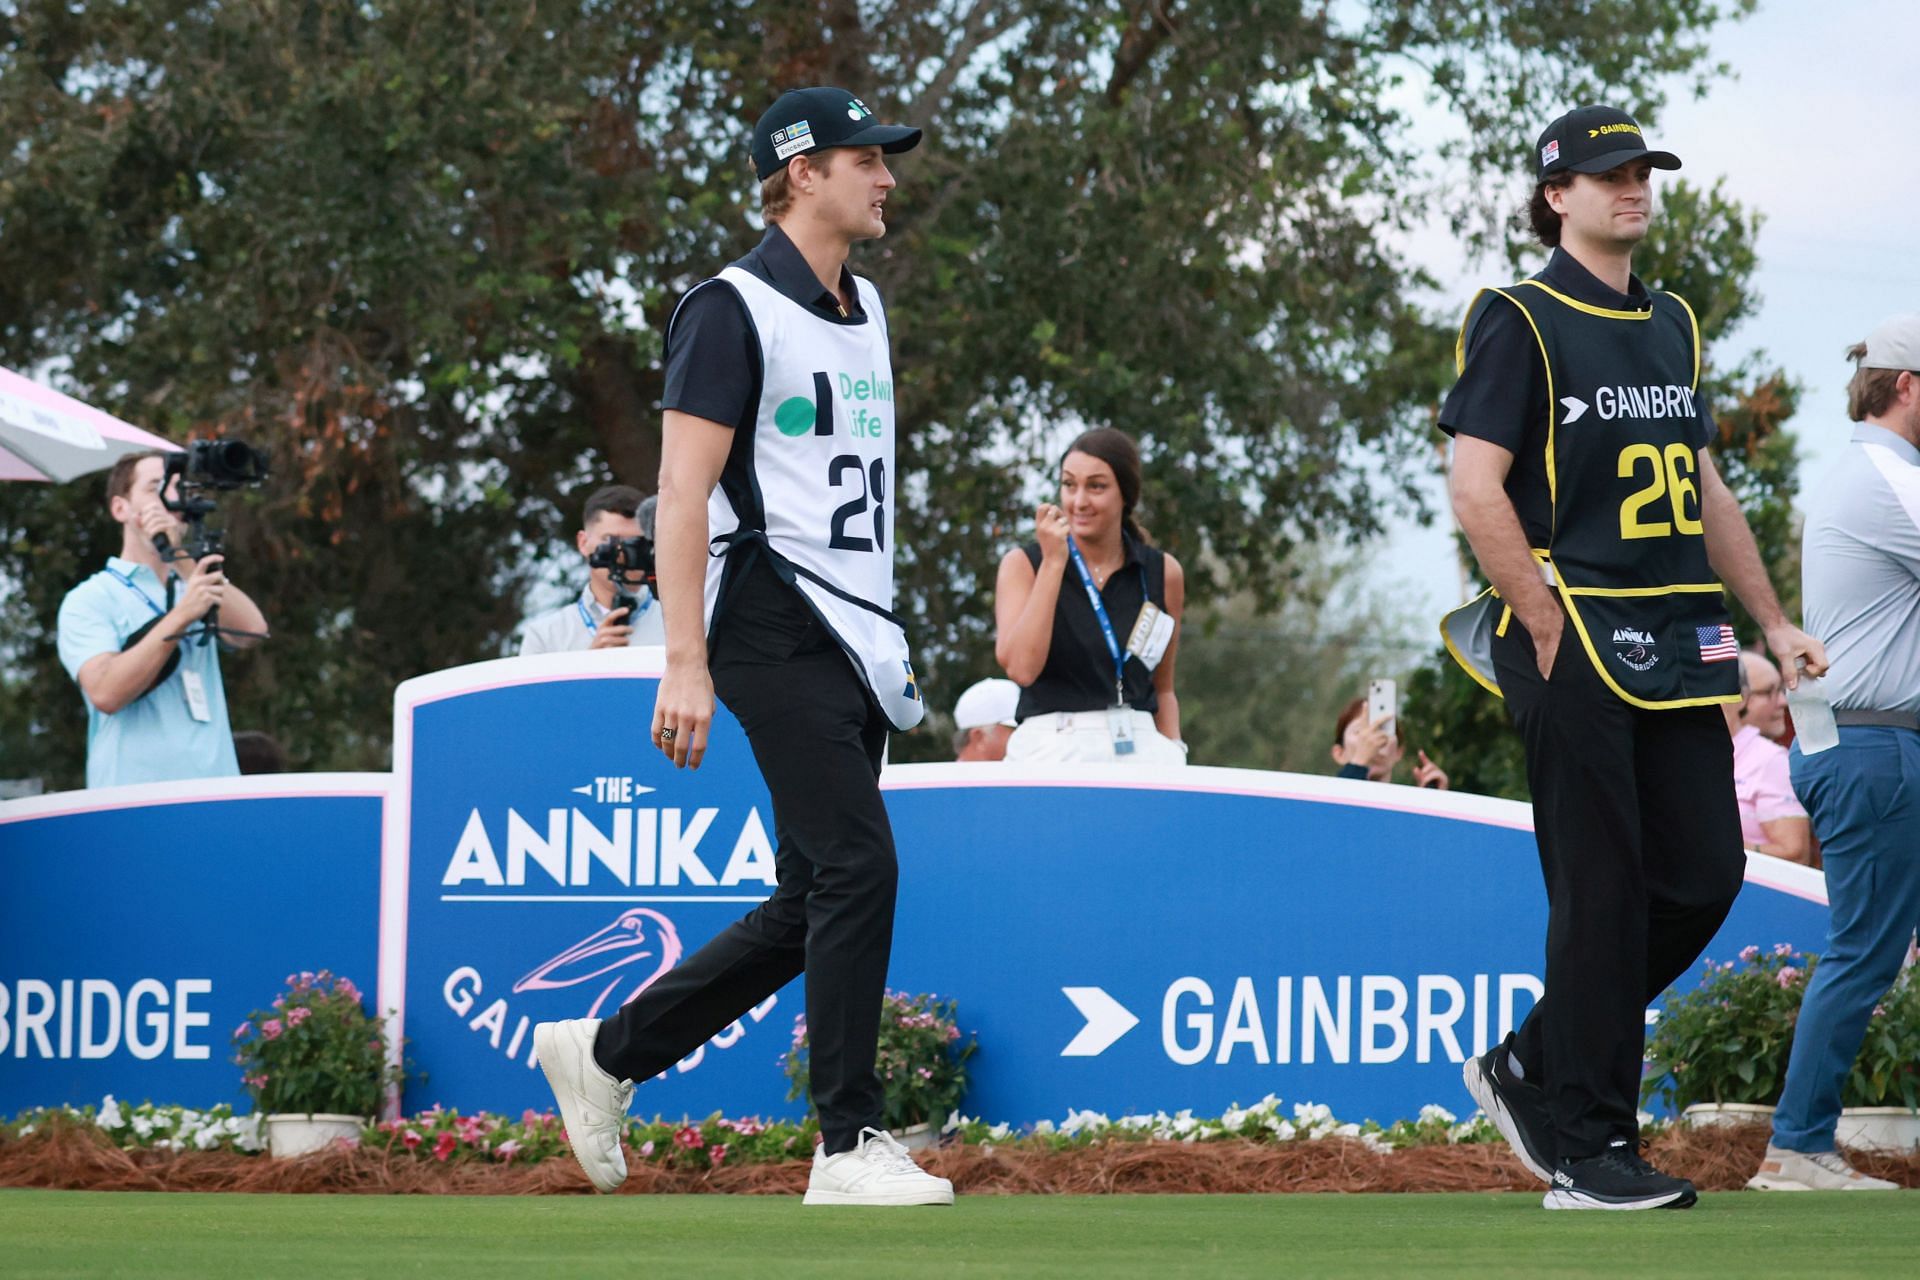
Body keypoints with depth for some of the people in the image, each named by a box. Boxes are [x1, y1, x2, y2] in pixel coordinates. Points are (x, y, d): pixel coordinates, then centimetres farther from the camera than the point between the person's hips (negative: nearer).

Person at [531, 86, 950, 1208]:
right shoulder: (735, 310, -8)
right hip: (775, 627, -9)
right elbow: (683, 491, -14)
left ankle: (607, 1053, 20)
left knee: (811, 909, 8)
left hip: (852, 640, 9)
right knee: (859, 865, -15)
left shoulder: (864, 308, 18)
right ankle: (851, 1146, -12)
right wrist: (686, 663, -21)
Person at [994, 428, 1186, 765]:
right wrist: (1053, 561, -9)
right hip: (1054, 749, -2)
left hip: (1140, 750, 2)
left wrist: (1173, 756, 5)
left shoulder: (1163, 573, 12)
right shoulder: (1024, 565, 5)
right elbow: (1022, 668, -11)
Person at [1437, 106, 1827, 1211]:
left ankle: (1532, 1071, 19)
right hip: (1576, 645, -7)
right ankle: (1588, 1152, 0)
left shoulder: (1673, 325, 18)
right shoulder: (1521, 322, -4)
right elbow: (1478, 490, -11)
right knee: (1603, 893, -7)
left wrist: (1773, 620, 18)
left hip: (1678, 646, 7)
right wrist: (1550, 633, -15)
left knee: (1705, 875, 3)